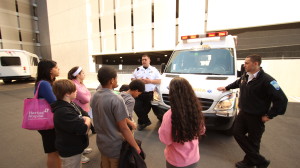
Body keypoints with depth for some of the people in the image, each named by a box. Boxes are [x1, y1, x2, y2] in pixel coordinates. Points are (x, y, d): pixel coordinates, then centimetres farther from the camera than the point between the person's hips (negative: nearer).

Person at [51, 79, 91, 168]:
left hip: (75, 147, 9)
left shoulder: (72, 104, 0)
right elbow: (83, 129, -30)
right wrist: (87, 123, -11)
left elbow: (87, 116, 4)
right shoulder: (63, 112, -29)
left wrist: (85, 120, -17)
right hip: (70, 151, -8)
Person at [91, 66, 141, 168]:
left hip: (101, 143, 6)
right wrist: (136, 147, -14)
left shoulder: (95, 97, -4)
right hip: (115, 146, -6)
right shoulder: (116, 99, -27)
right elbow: (124, 128, -24)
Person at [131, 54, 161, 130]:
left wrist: (150, 81, -13)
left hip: (149, 94, -2)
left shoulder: (154, 70, 6)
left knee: (146, 109, 6)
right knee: (137, 108, -5)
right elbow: (132, 79, 12)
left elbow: (159, 81, 1)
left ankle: (141, 122, 27)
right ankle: (146, 121, 14)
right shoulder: (137, 69, 12)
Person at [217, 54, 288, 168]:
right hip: (243, 113, 8)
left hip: (257, 117, -7)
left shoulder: (266, 80, -20)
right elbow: (237, 83, 27)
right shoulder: (245, 76, 4)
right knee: (237, 133, 9)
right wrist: (226, 88, 32)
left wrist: (269, 115, -18)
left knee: (253, 141, 7)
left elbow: (281, 99, -21)